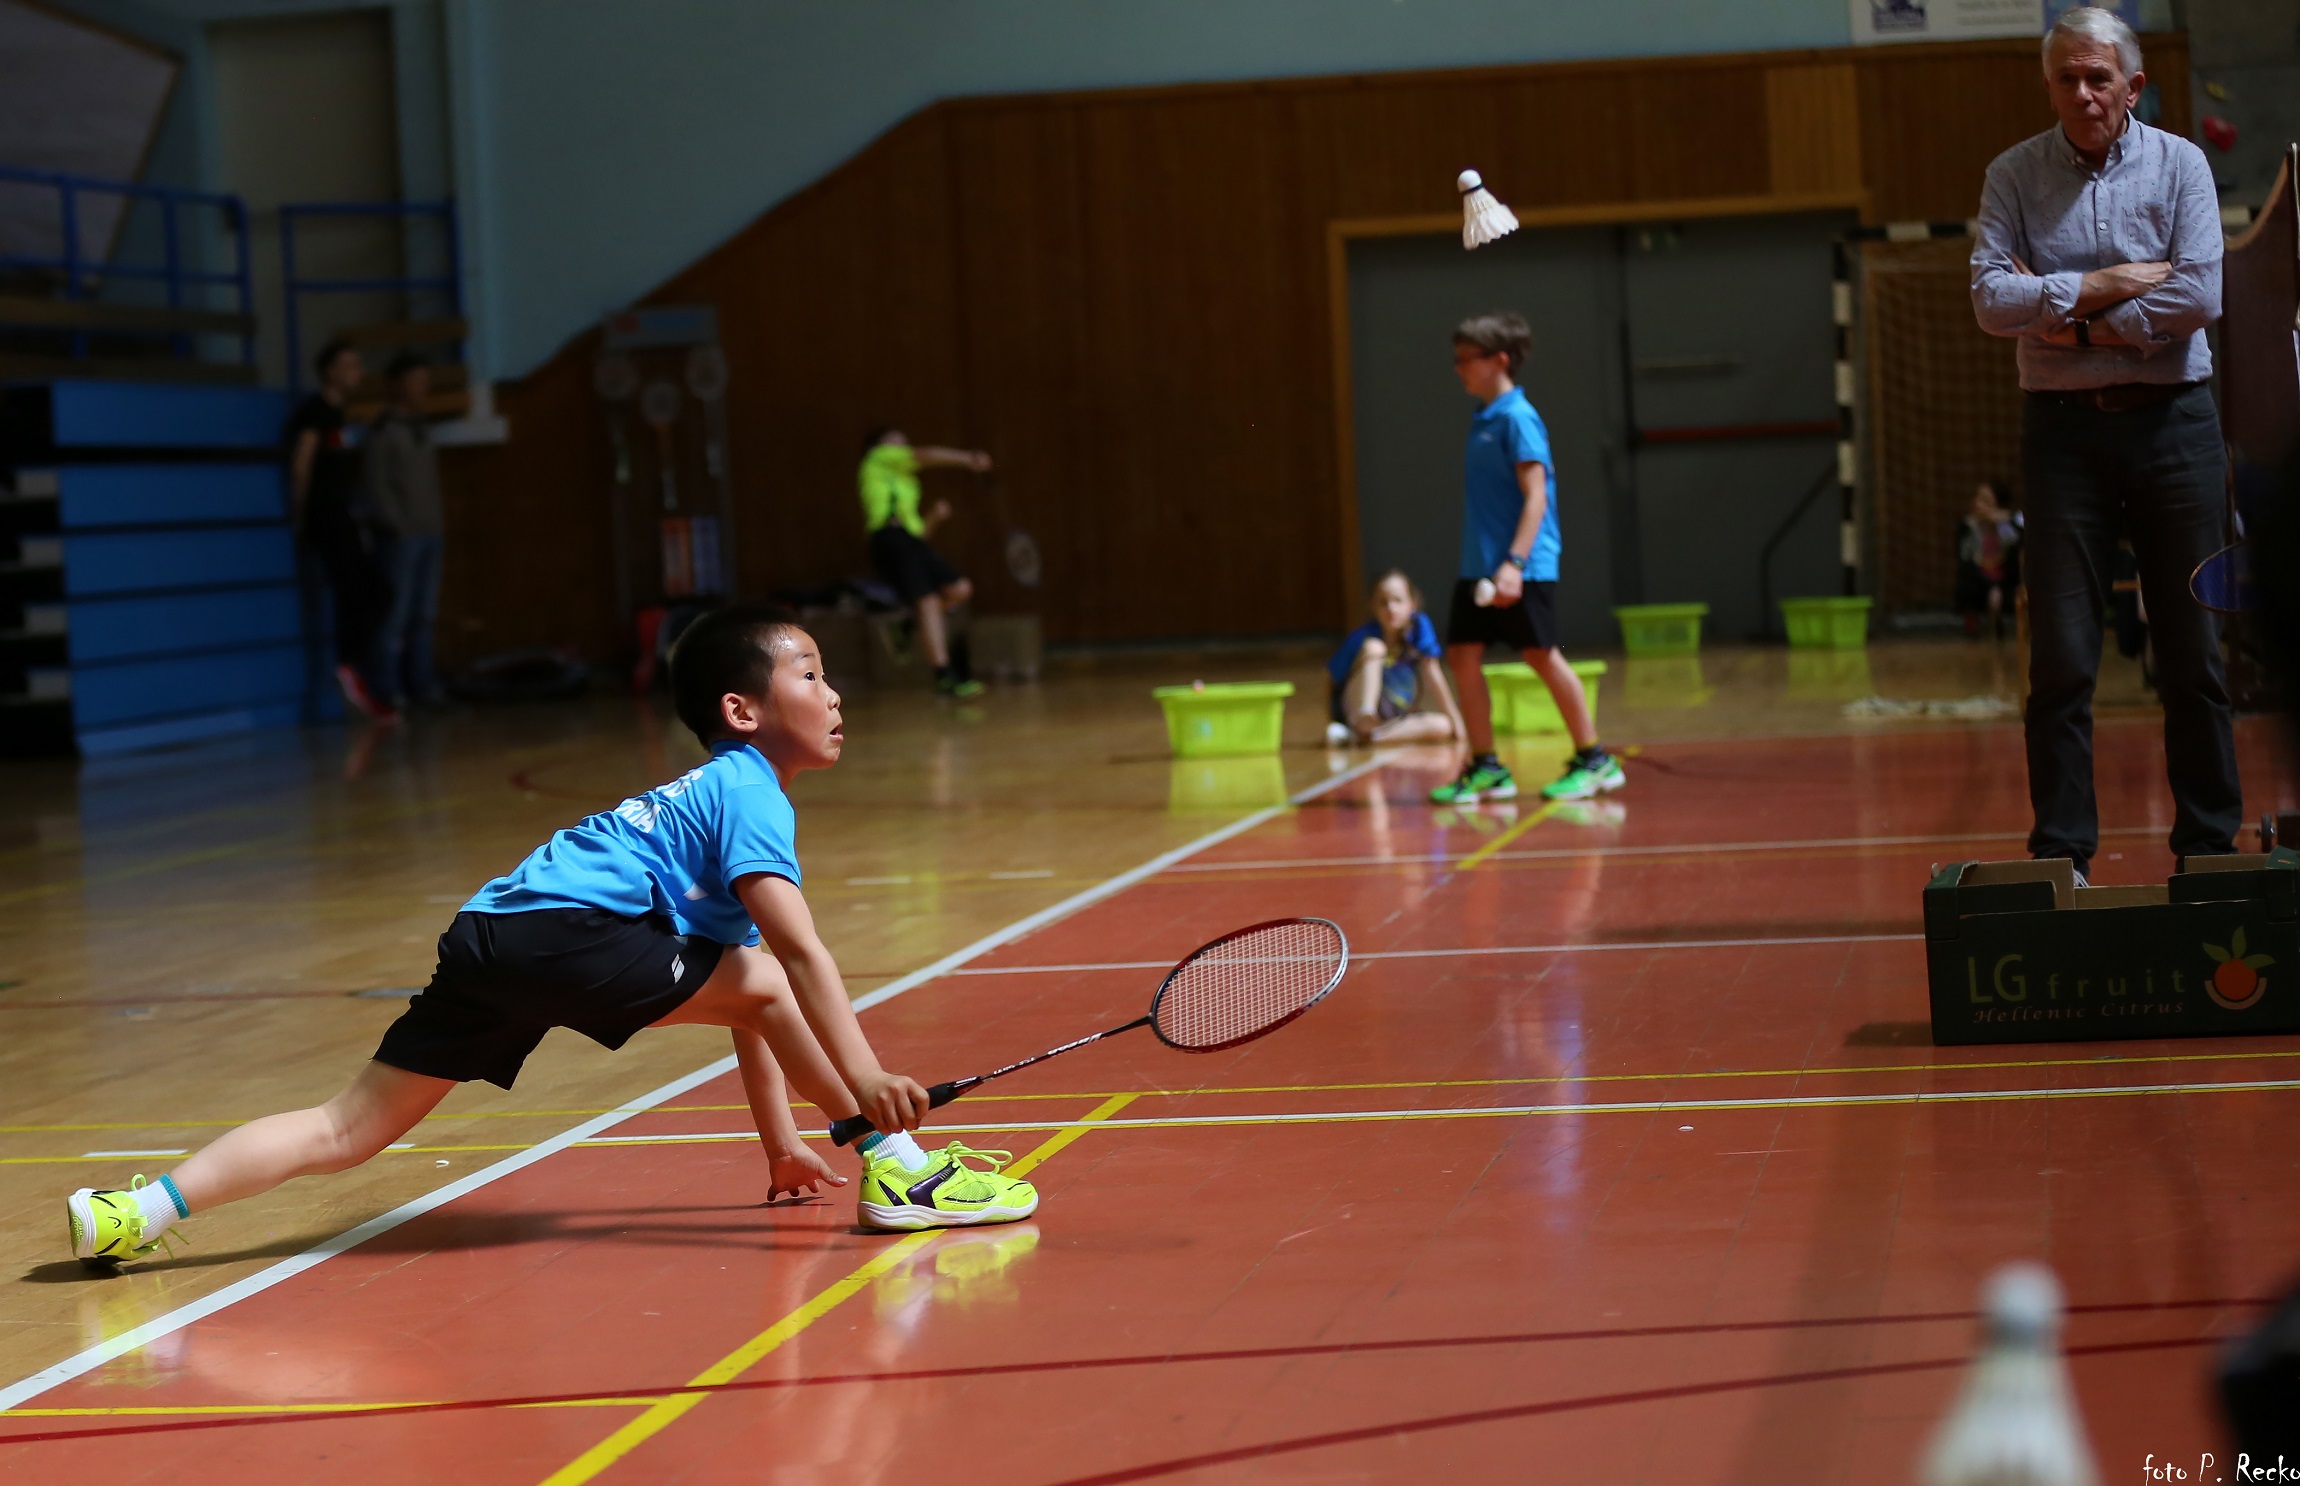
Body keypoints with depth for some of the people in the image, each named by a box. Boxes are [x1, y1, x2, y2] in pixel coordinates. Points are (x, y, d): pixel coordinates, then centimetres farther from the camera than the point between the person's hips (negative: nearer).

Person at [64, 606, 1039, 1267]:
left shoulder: (721, 795, 28)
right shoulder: (748, 793, -1)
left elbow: (745, 1008, 30)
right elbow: (798, 954, -15)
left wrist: (779, 1143, 30)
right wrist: (863, 1077, -21)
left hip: (489, 942, 9)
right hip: (558, 928, -9)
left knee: (346, 1132, 5)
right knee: (759, 980, -3)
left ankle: (133, 1214, -1)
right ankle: (897, 1173, 0)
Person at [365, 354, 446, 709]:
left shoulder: (421, 428, 14)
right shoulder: (382, 432, -9)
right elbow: (377, 489, -12)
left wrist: (436, 525, 9)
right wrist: (400, 531, -16)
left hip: (428, 535, 7)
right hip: (399, 537, -7)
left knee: (424, 614, 6)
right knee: (395, 613, -7)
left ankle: (420, 684, 9)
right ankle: (388, 690, -3)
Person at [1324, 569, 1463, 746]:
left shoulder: (1419, 625, -10)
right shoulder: (1362, 636, -14)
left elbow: (1431, 673, -9)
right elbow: (1332, 679, -9)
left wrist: (1455, 719, -10)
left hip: (1393, 716, 4)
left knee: (1442, 726, -25)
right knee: (1374, 647, -25)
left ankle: (1362, 736, -31)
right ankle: (1361, 724, -40)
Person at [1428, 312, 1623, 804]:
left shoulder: (1517, 418, -12)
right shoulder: (1482, 418, 14)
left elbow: (1536, 494, -18)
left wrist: (1515, 562, -26)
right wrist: (1488, 564, 15)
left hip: (1522, 569, -8)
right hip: (1478, 567, 8)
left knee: (1541, 655, -3)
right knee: (1462, 655, 3)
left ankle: (1594, 759, 9)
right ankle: (1486, 767, 10)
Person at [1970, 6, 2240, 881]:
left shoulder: (2179, 165, 1)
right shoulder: (2013, 177, 4)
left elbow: (2201, 297, -11)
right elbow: (1991, 299, -9)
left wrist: (2074, 320, -10)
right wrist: (2107, 286, -13)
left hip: (2171, 422, 0)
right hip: (2064, 427, 0)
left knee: (2193, 651, 4)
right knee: (2061, 659, -1)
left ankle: (2209, 847, 13)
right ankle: (2062, 858, 4)